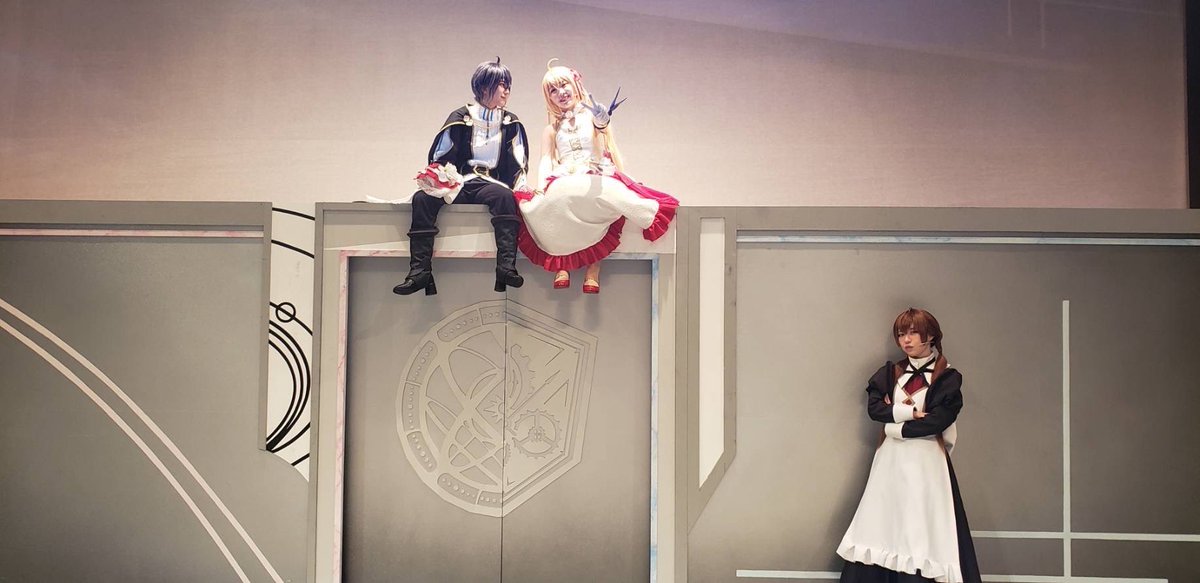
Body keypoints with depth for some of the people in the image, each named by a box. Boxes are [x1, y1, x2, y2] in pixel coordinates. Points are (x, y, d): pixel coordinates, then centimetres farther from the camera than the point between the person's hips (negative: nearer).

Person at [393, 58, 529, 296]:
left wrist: (520, 189, -8)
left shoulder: (511, 124, 13)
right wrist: (441, 178, -9)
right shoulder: (460, 119, 9)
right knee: (422, 199, -27)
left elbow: (518, 164, 9)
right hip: (458, 184, 1)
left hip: (491, 184, 0)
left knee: (504, 196, -36)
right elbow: (438, 157, 9)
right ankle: (420, 271, -33)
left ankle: (506, 267, -43)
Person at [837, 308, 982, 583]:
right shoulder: (890, 372, 11)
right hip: (891, 459, 4)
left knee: (923, 534, -7)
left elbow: (937, 421, -13)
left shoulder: (948, 378, -2)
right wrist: (909, 412, -14)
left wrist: (895, 426, -7)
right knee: (881, 528, 3)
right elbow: (874, 407, -2)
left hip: (926, 461, -4)